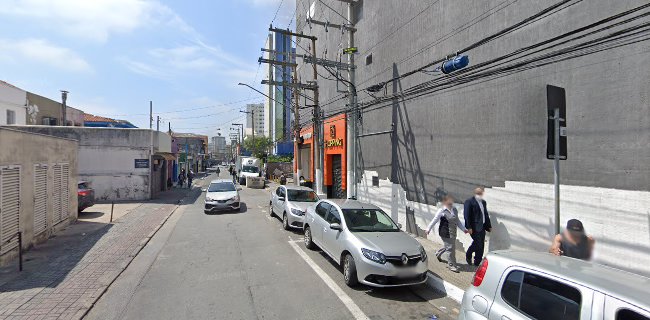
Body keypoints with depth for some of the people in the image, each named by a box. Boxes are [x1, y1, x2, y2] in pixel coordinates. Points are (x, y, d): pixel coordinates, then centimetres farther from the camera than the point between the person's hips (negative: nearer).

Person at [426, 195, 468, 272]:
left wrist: (463, 229, 15)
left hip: (453, 233, 7)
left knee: (447, 246, 18)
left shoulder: (454, 210, 5)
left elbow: (457, 221, 17)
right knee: (450, 248, -2)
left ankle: (438, 254, 46)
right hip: (445, 233, -7)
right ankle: (451, 265, 13)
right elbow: (434, 220, -7)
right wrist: (428, 229, -2)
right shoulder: (441, 211, -13)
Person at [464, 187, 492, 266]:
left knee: (481, 246, 8)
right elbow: (467, 215, -13)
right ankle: (468, 255, 11)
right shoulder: (469, 202, -8)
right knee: (477, 243, -12)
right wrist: (469, 227, -18)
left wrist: (489, 226, 17)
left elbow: (486, 215, 22)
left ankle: (477, 263, 20)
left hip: (482, 227, 7)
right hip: (474, 227, -7)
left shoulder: (484, 202, 16)